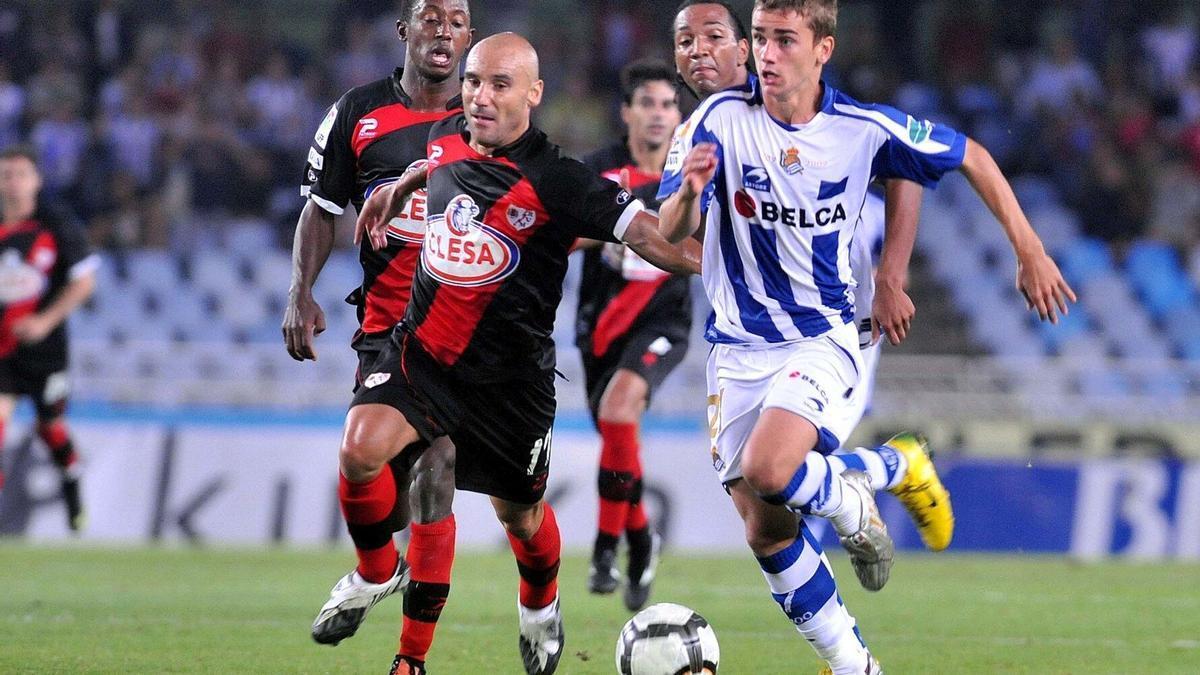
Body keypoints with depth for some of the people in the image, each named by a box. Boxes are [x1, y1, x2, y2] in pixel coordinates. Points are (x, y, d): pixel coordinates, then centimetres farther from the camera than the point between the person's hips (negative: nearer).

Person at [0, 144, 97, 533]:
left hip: (44, 349, -1)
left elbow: (83, 282, -4)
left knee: (51, 427, 13)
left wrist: (46, 320, -14)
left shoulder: (57, 230, -4)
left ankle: (73, 499, 37)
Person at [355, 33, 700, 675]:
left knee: (519, 510, 14)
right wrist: (397, 190, 32)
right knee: (362, 444, -22)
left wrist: (713, 265, -44)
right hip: (421, 348, 3)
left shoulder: (554, 181, -21)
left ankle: (540, 606, 47)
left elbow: (645, 231, -28)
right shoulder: (446, 139, -3)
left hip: (509, 375, -3)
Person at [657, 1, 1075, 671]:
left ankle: (852, 505, 4)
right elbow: (674, 233, -16)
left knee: (766, 470, -29)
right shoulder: (723, 119, -11)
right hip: (739, 347, 2)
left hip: (822, 339, -2)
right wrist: (688, 193, -39)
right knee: (764, 531, 2)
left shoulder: (864, 129, -10)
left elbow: (971, 156, 6)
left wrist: (1030, 251, 4)